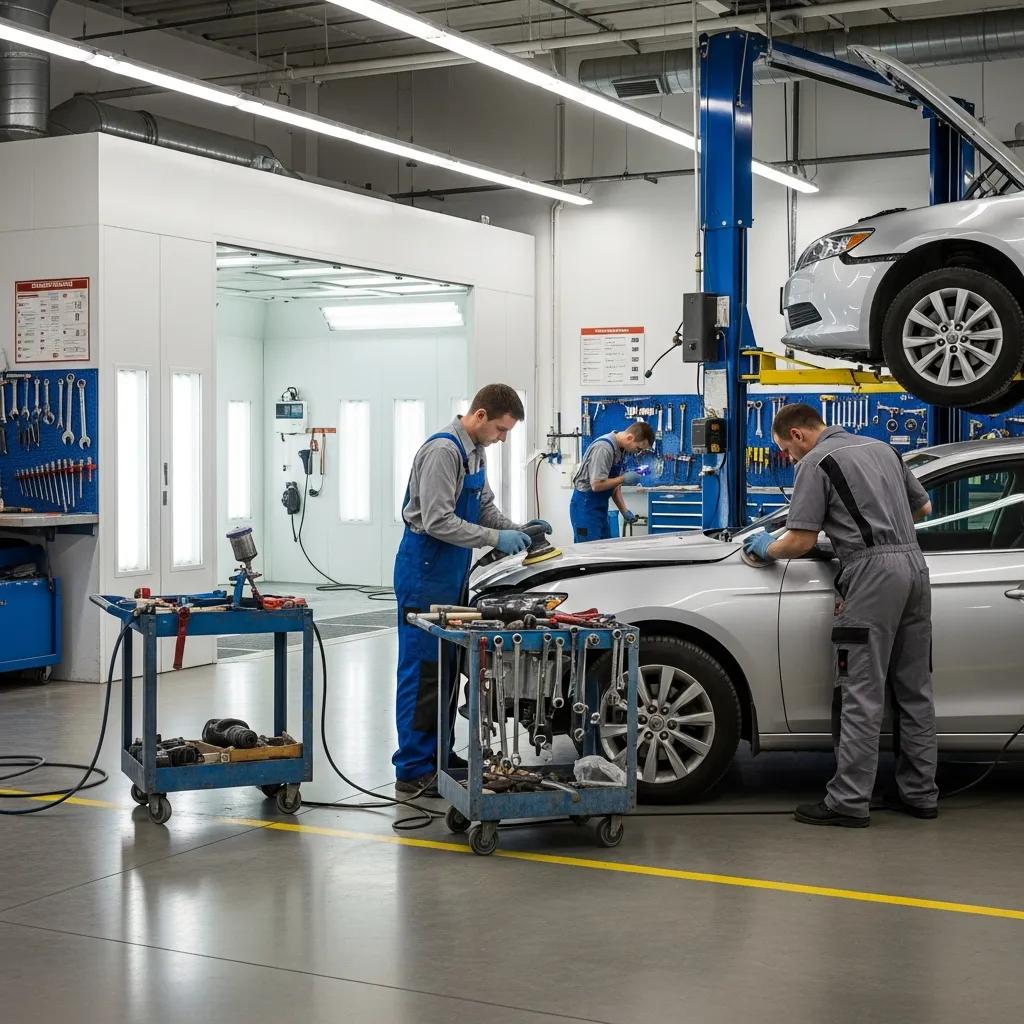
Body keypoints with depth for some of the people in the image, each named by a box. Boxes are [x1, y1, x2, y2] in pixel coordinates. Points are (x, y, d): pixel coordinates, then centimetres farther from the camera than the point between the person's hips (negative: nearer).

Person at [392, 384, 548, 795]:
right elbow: (438, 522, -23)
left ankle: (438, 755, 24)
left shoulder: (475, 453, 12)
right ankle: (412, 769, -1)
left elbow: (484, 507, 22)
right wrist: (496, 538, -21)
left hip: (452, 576, 10)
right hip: (425, 575, -10)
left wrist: (517, 529, 4)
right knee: (421, 671, -6)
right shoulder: (443, 450, -18)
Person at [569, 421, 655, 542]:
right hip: (585, 507, -9)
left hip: (600, 508, 9)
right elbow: (596, 485, -27)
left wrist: (624, 511, 6)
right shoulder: (604, 448, -23)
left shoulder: (620, 449, 6)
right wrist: (623, 479, -16)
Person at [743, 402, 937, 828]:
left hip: (873, 571, -8)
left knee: (862, 695, -7)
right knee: (915, 689, 12)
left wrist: (767, 548, 12)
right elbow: (923, 507, 27)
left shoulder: (816, 463, -3)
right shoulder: (882, 448, 20)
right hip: (914, 562, 8)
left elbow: (800, 541, -7)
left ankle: (848, 801, -5)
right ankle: (920, 793, 17)